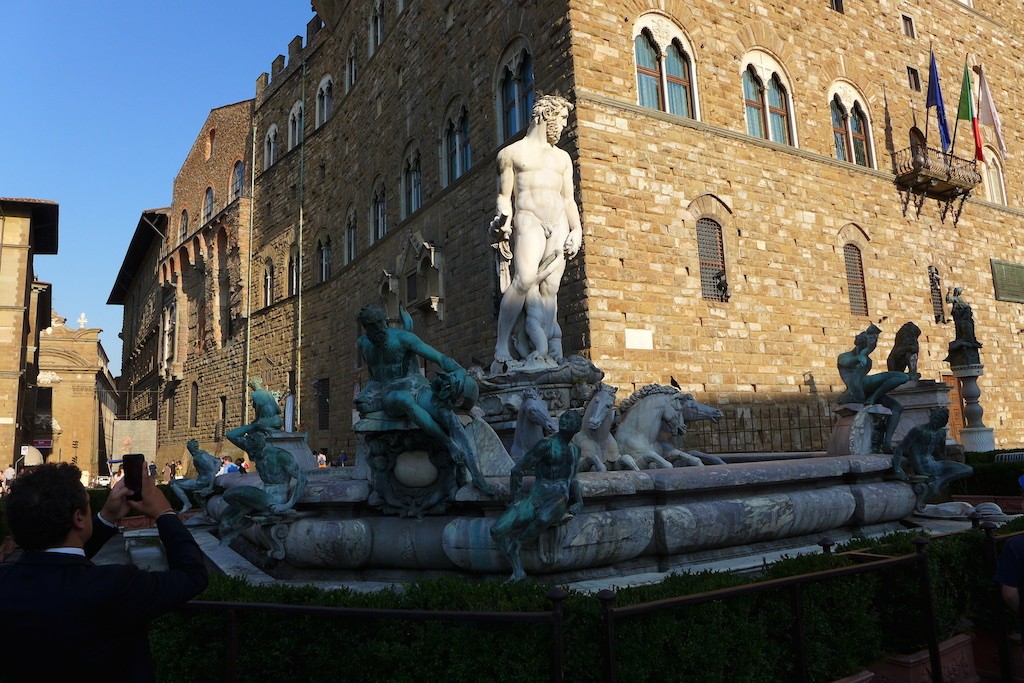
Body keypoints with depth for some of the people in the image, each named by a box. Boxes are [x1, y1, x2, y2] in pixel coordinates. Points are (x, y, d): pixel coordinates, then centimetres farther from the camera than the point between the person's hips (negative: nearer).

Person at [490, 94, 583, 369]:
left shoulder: (562, 157, 25)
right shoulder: (512, 153, 12)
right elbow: (504, 196, 7)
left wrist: (576, 230, 7)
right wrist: (503, 224, -10)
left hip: (559, 224, 5)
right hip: (529, 220, -4)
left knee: (549, 288, -5)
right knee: (525, 280, -24)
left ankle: (547, 353, -9)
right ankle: (502, 348, -21)